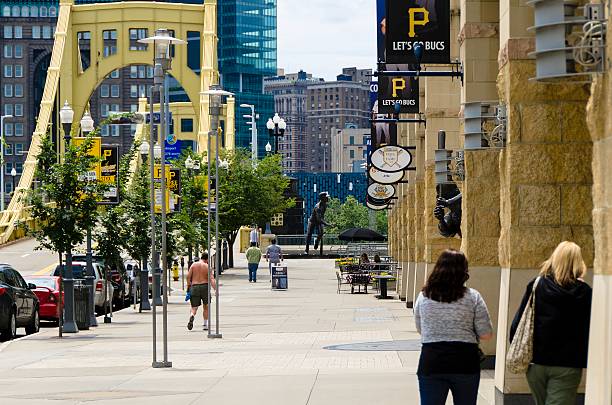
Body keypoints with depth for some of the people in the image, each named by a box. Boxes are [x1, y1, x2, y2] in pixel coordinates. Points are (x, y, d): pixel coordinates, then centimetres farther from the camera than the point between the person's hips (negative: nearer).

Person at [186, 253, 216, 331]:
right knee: (206, 306, 17)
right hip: (204, 286, -1)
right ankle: (205, 325, 18)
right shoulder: (207, 267, 0)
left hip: (194, 287, 1)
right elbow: (212, 279, -11)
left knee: (194, 307, 3)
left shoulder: (193, 265, 5)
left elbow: (188, 276, -1)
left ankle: (192, 316, -31)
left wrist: (188, 287, 8)